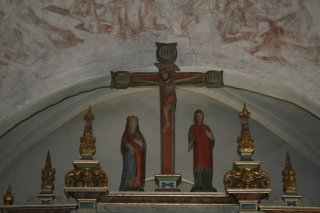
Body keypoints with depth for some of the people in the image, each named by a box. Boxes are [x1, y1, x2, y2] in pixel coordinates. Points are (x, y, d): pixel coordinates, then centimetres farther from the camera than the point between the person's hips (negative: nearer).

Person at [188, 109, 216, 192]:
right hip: (198, 150, -4)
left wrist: (211, 137, -12)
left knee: (207, 167, -1)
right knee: (199, 166, -12)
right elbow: (191, 138, -6)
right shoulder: (193, 128, 7)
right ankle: (198, 186, -13)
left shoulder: (206, 127, 17)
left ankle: (208, 185, 2)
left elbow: (213, 139, 12)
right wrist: (190, 145, -27)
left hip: (207, 150, 4)